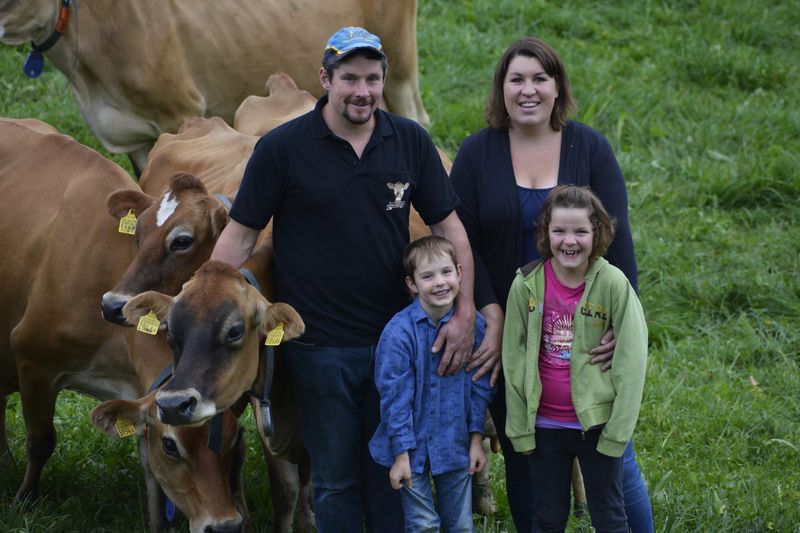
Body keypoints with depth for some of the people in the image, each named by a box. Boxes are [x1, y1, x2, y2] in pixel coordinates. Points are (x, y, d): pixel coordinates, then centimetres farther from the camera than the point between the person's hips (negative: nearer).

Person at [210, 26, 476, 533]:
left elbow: (449, 225, 5)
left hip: (396, 339, 2)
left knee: (391, 473, 12)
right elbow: (240, 235, -4)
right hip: (319, 346, -2)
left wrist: (464, 313, -4)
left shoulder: (411, 141, 1)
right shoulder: (283, 148, -8)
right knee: (336, 477, 8)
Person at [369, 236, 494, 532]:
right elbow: (394, 397, -14)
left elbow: (480, 386, 3)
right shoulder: (398, 333, -18)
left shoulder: (474, 324, -5)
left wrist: (476, 439, 3)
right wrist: (401, 453, -12)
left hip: (456, 446, 4)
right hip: (414, 445, -3)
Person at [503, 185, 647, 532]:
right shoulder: (527, 285, -6)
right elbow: (514, 361, 1)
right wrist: (520, 429, 2)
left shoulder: (613, 284, -12)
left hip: (597, 423, -2)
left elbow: (631, 360, -9)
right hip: (545, 425, 2)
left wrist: (617, 430, -9)